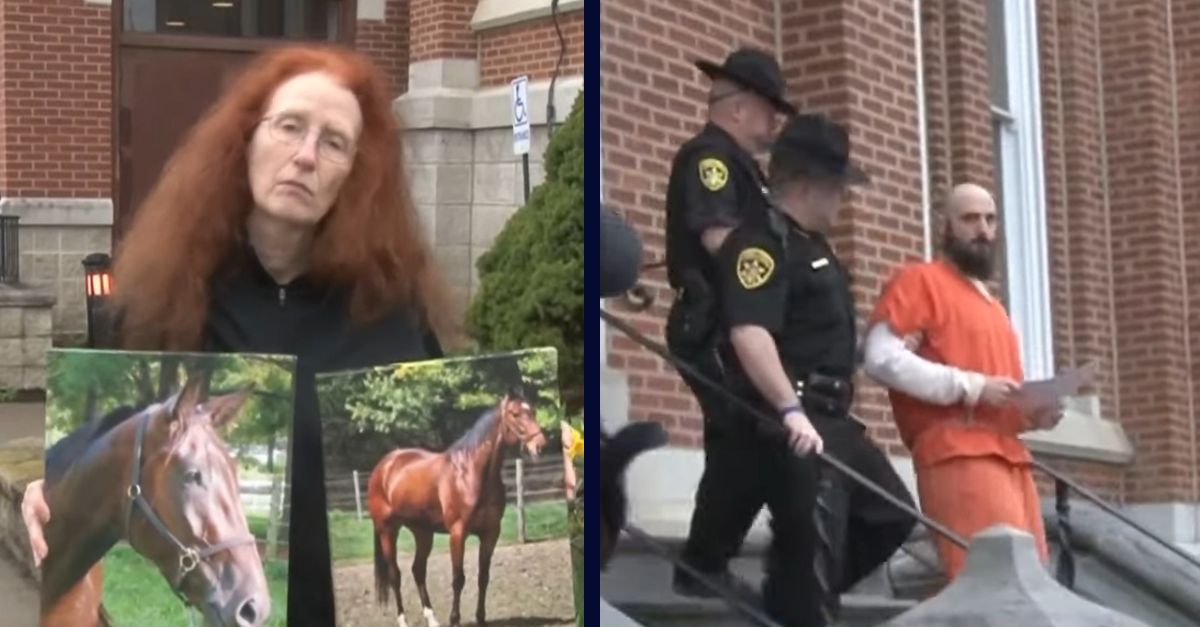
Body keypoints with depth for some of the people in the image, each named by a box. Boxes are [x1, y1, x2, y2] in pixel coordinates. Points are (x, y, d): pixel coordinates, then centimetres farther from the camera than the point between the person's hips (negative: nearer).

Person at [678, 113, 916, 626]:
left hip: (829, 418, 11)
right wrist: (790, 411, -34)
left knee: (890, 515, 16)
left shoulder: (811, 244, 17)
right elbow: (749, 334, -29)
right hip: (788, 423, -11)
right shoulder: (759, 242, -16)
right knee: (815, 540, -10)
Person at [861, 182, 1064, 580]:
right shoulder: (920, 280, 4)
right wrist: (973, 387, -15)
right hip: (959, 453, -8)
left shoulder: (992, 306, 30)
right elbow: (882, 358, -12)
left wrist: (1032, 414, 12)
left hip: (1008, 455, 8)